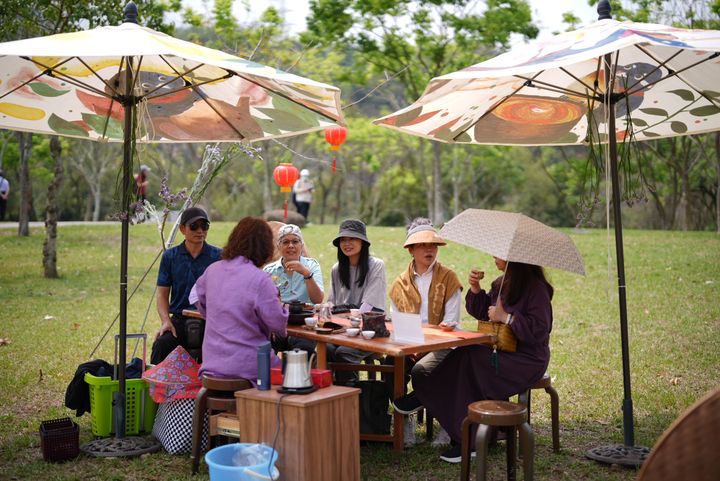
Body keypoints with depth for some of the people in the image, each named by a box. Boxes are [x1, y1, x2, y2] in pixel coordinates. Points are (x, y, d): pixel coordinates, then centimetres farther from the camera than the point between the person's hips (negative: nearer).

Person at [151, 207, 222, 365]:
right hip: (179, 319, 1)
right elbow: (162, 294, 10)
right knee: (162, 343, -28)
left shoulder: (218, 256, 6)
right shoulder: (170, 256, 10)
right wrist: (165, 321, -7)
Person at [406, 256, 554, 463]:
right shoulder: (502, 283, 13)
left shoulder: (536, 288, -12)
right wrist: (475, 289, 1)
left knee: (468, 361, -24)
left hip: (527, 361, -8)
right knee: (462, 359, -15)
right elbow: (481, 312, 18)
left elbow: (539, 330, -20)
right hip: (504, 355, 8)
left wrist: (506, 317, -21)